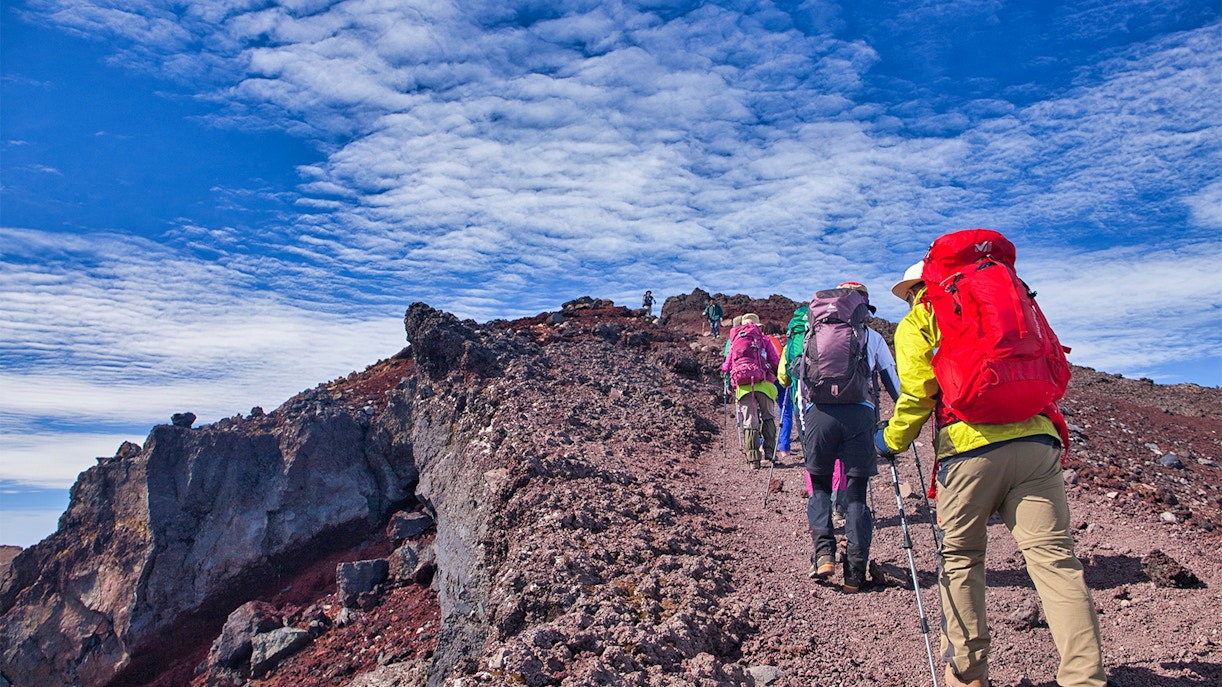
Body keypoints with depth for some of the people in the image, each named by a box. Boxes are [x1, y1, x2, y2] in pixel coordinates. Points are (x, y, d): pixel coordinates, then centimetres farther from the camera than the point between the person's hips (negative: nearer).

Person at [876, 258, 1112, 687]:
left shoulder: (916, 322, 12)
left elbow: (919, 387, 0)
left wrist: (893, 440, 11)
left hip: (972, 446, -4)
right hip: (1036, 439, 4)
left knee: (959, 558, 11)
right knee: (1054, 557, -1)